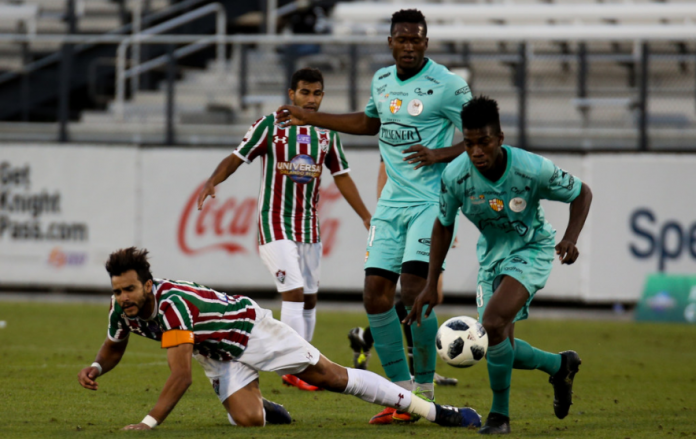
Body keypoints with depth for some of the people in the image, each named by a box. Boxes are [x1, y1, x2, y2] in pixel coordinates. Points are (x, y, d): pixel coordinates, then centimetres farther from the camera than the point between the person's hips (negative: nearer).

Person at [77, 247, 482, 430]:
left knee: (330, 376, -5)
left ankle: (435, 411, 1)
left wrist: (148, 425, -48)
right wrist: (96, 368, -17)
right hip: (218, 354, 6)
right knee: (246, 420, -17)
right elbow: (114, 349, 6)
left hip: (249, 325, -6)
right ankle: (266, 409, 22)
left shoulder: (171, 305, -39)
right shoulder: (121, 308, -17)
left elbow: (182, 376, -43)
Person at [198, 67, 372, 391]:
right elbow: (237, 157, -7)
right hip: (275, 224, -5)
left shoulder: (327, 132, 8)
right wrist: (212, 181, -25)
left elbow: (341, 176, 14)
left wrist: (366, 216, 10)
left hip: (309, 227, 5)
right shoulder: (270, 125, -6)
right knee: (293, 292, -16)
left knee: (309, 298, 8)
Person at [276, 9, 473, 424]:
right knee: (376, 293, -2)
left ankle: (425, 387, -2)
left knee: (414, 292, -17)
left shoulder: (447, 85, -10)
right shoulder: (382, 80, 11)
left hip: (431, 200, -7)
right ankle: (402, 390, 8)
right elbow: (371, 122, 31)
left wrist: (440, 154, -21)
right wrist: (310, 118, 30)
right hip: (392, 202, 7)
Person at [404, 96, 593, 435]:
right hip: (492, 253, 4)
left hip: (531, 250, -4)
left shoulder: (532, 169, -28)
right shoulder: (455, 175, -21)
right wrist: (431, 284, -2)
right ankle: (560, 366, 35)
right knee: (501, 346, 3)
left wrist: (571, 238, -25)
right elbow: (443, 226, -2)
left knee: (493, 325, -25)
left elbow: (582, 193, -9)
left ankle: (500, 413, -6)